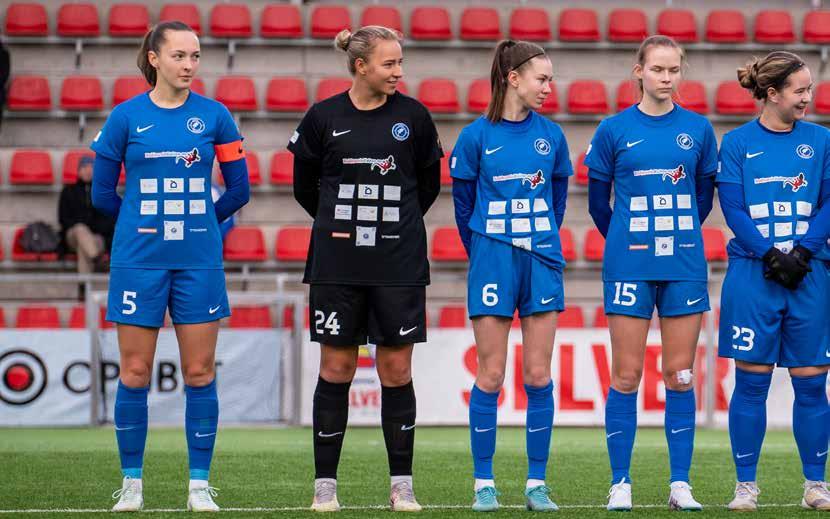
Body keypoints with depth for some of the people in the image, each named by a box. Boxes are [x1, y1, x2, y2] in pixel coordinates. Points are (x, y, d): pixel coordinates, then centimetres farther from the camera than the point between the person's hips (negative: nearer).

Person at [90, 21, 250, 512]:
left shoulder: (215, 116, 2)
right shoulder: (126, 117, 0)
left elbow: (239, 190, 10)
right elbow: (103, 193, 8)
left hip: (199, 261, 1)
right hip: (139, 262, -1)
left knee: (200, 372, 1)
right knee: (135, 373, 1)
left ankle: (200, 484, 7)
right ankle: (132, 482, 10)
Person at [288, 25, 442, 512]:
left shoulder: (414, 116, 0)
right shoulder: (324, 117, -1)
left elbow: (429, 185, 13)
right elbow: (305, 186, 12)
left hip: (399, 266, 0)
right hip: (337, 266, 0)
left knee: (398, 371, 3)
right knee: (336, 370, 2)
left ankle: (402, 484, 10)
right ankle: (326, 484, 9)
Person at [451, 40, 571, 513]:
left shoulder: (551, 135, 4)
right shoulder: (477, 136, -4)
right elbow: (465, 206, 6)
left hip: (541, 261, 3)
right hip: (493, 261, -2)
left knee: (539, 375, 2)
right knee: (491, 375, 0)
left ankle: (537, 484, 7)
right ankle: (484, 484, 6)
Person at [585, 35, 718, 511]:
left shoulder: (698, 129, 4)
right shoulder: (614, 130, 0)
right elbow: (598, 202, 10)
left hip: (684, 266, 1)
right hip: (630, 267, -1)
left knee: (680, 375, 3)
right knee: (627, 376, -1)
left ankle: (681, 484, 7)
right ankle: (621, 484, 4)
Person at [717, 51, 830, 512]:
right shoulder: (737, 143, 2)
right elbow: (733, 210, -4)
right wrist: (771, 255, -15)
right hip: (753, 276, -2)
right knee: (751, 379, 0)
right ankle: (746, 485, 7)